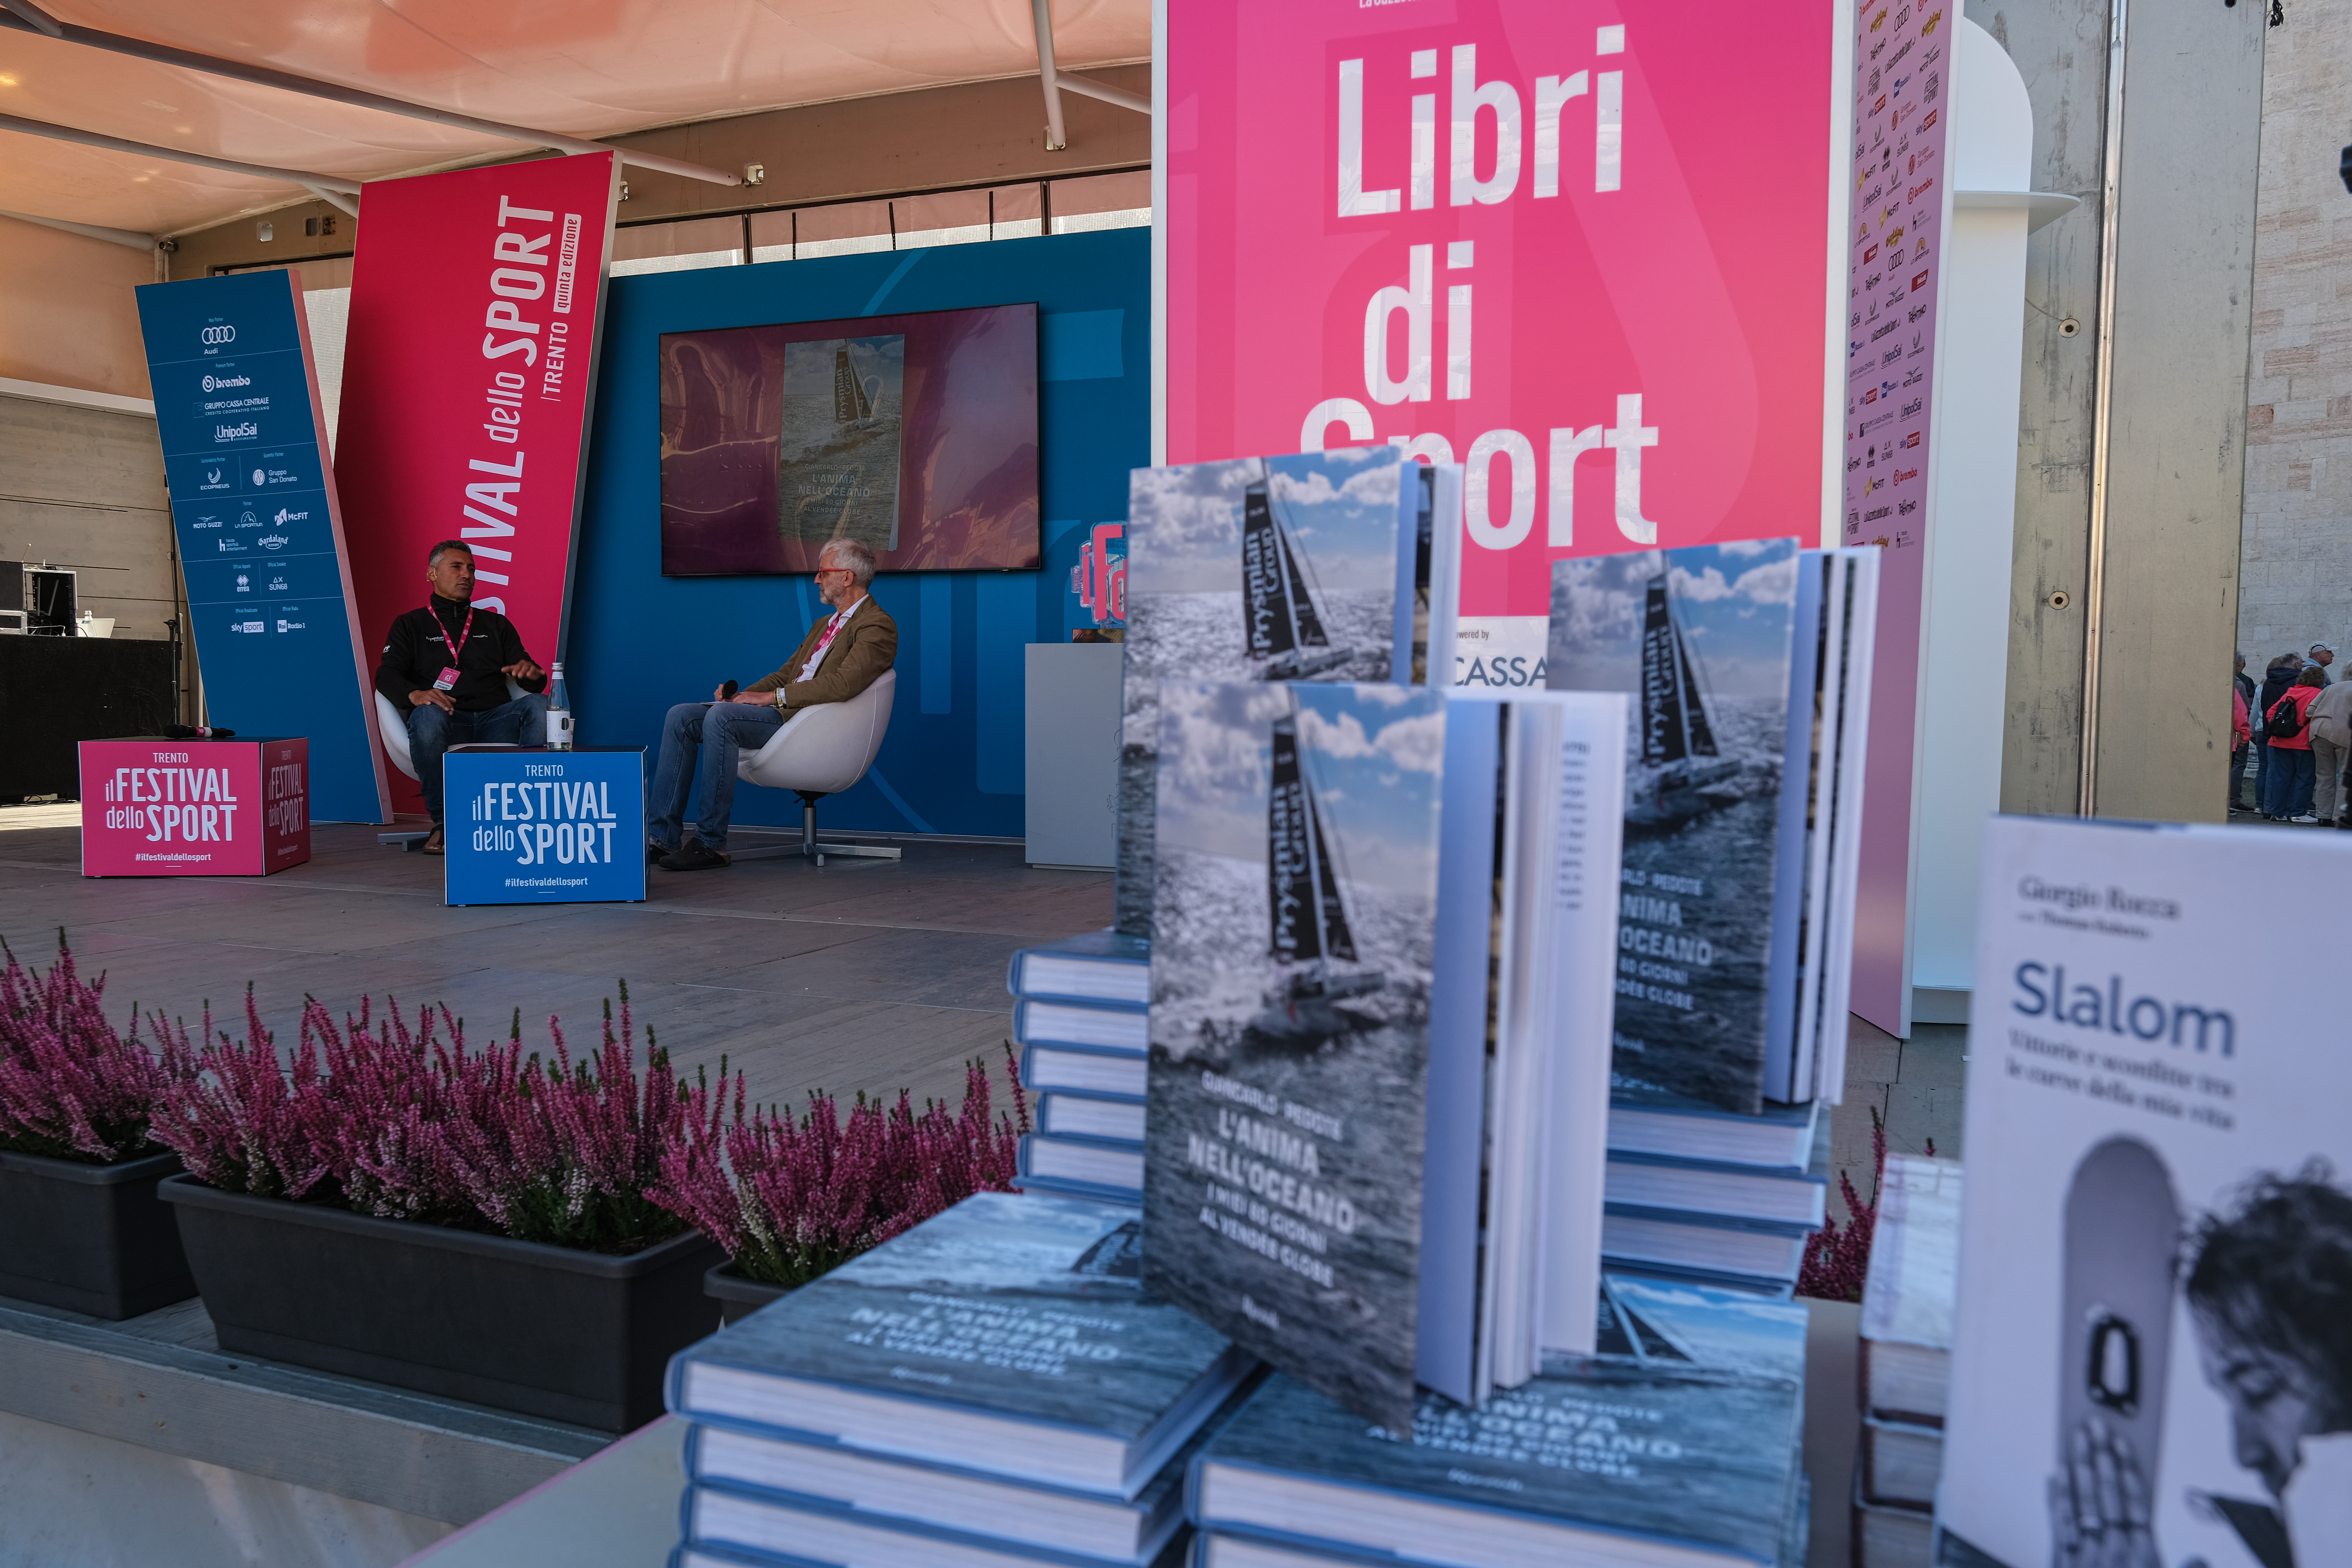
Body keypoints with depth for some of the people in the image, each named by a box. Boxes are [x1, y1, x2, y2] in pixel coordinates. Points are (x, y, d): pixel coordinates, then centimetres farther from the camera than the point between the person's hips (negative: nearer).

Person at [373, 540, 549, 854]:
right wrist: (415, 695, -21)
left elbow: (534, 682, 18)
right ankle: (442, 823, -27)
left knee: (538, 706, -30)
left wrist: (532, 672, -10)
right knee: (428, 715, -38)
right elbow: (386, 675, 4)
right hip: (447, 722, -2)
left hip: (495, 722, 2)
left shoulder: (496, 624, 28)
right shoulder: (411, 625, 21)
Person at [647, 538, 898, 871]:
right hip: (782, 710, 9)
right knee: (681, 717, -6)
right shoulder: (824, 625, 27)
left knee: (720, 716, -31)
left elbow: (844, 683, -21)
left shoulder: (878, 627, -5)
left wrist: (773, 697, -18)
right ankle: (661, 837, -9)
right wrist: (743, 694, 5)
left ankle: (711, 843, -26)